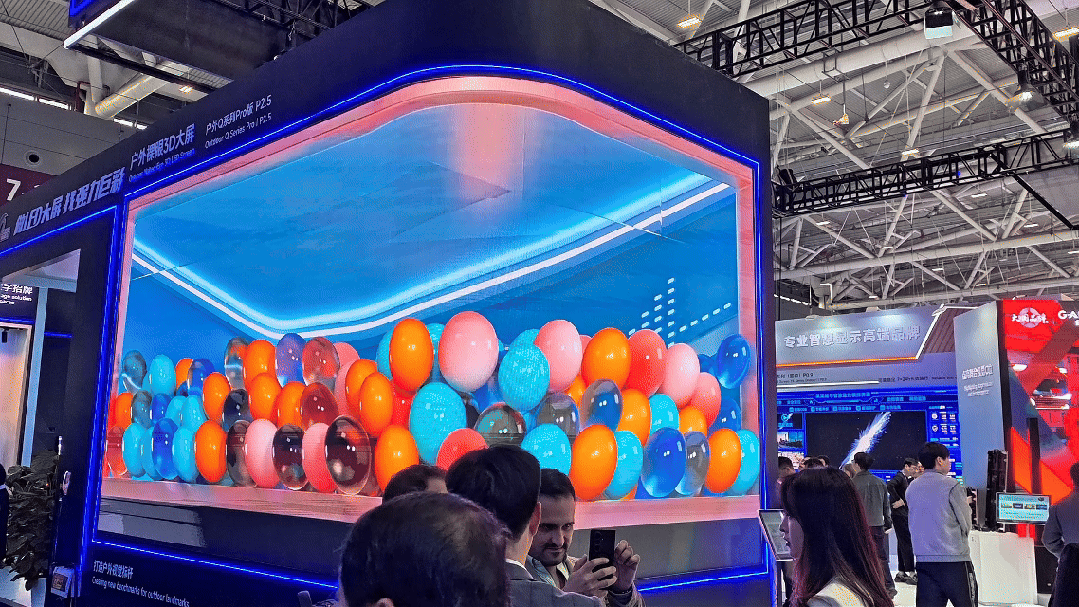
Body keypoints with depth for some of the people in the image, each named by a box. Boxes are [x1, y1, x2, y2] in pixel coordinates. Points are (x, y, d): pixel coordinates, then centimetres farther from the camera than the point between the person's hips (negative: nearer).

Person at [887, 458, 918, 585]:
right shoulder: (899, 477, -12)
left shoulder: (908, 479, 18)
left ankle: (901, 573, 17)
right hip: (899, 514, -10)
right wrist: (898, 500, -25)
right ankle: (911, 573, -9)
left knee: (902, 543, 12)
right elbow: (889, 486, -30)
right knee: (907, 543, -10)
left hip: (904, 514, 10)